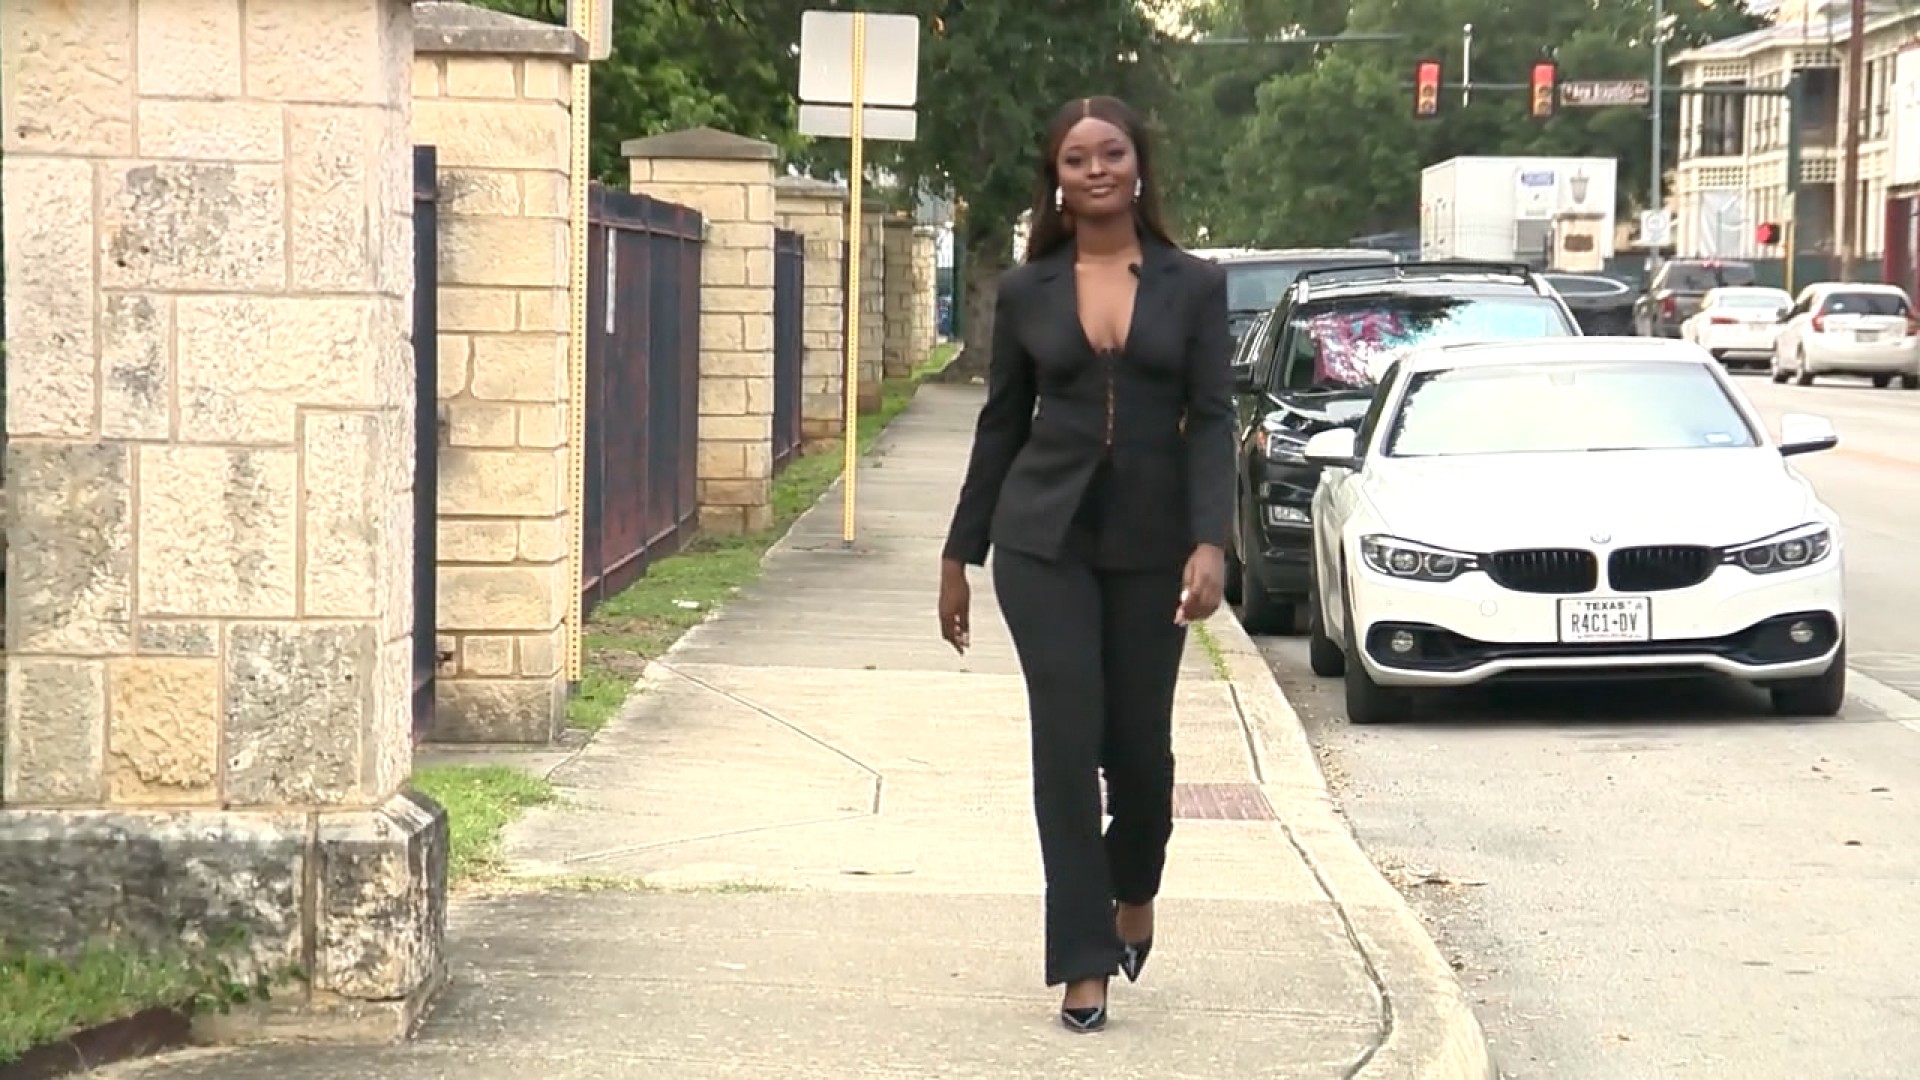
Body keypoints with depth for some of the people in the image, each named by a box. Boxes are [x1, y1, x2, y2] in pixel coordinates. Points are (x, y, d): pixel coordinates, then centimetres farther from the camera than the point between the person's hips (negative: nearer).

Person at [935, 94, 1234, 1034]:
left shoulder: (1193, 287, 1)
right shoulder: (1026, 291, 3)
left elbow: (1211, 421, -4)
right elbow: (1001, 425, 9)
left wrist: (1210, 543, -17)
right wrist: (958, 556, 10)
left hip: (1150, 542, 0)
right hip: (1044, 539, 0)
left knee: (1138, 739, 7)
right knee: (1068, 738, -4)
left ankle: (1133, 892, 39)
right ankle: (1083, 959, 4)